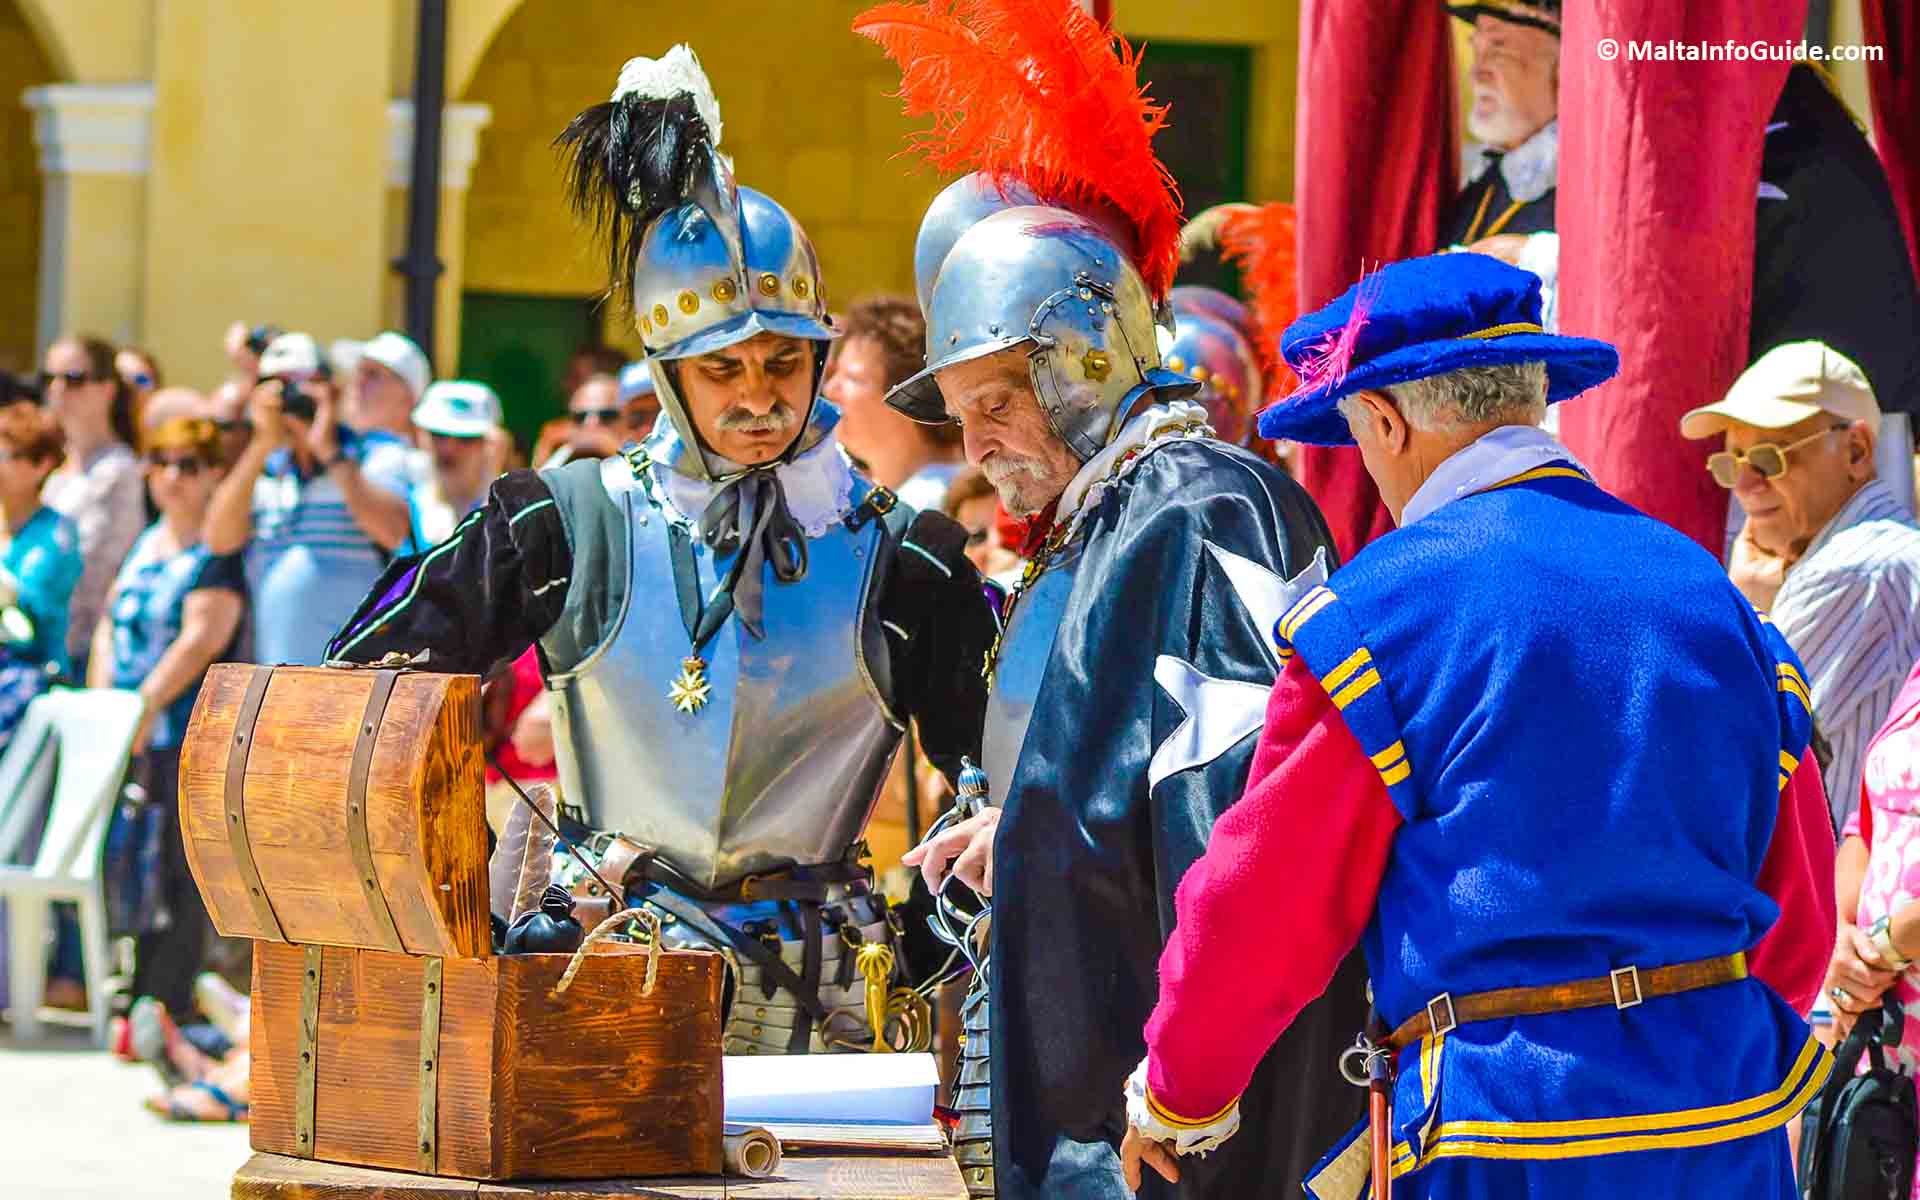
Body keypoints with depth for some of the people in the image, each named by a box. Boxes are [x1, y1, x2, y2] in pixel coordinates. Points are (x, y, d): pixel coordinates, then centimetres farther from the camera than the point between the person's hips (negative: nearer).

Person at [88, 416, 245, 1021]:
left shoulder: (219, 551, -5)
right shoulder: (144, 545, 18)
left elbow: (203, 637, -13)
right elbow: (109, 628, 19)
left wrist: (144, 707, -14)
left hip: (187, 733, -7)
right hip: (130, 734, 7)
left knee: (178, 874, -7)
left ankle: (163, 1000, -7)